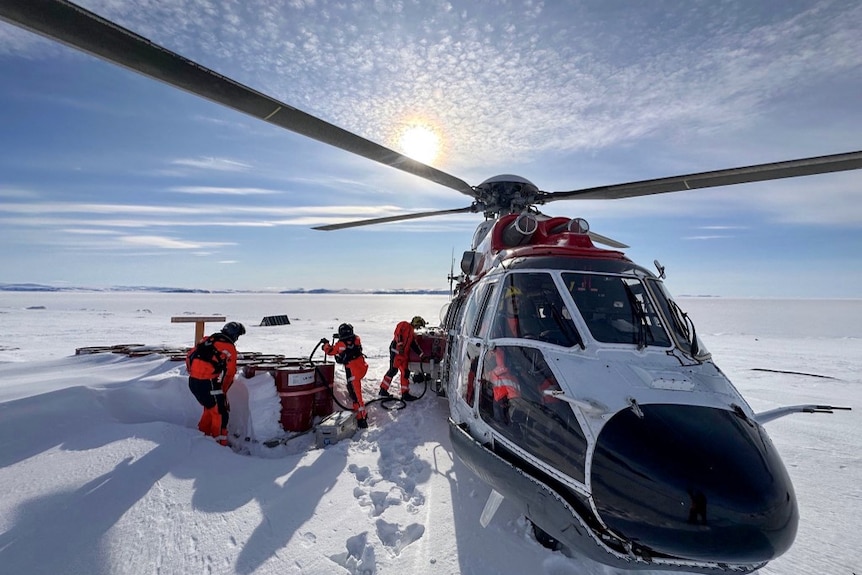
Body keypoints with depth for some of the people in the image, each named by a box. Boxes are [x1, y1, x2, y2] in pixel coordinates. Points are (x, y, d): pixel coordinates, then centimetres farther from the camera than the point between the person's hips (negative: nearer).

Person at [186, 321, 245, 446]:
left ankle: (202, 434, 37)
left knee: (210, 408, 26)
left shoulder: (207, 340, 12)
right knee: (221, 412, 5)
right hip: (208, 384, -7)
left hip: (192, 381, 7)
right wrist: (223, 391, 10)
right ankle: (220, 442, 8)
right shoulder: (230, 348, -6)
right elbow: (229, 373, -3)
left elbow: (190, 356, 16)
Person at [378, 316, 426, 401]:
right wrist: (400, 345, -25)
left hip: (404, 354, 9)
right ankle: (383, 390, 0)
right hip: (396, 351, -9)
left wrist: (421, 355, 16)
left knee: (405, 372, 6)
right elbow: (397, 334, -14)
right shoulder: (404, 325, 1)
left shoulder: (412, 333, 25)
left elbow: (415, 345, 22)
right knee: (393, 370, -9)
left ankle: (405, 394, 12)